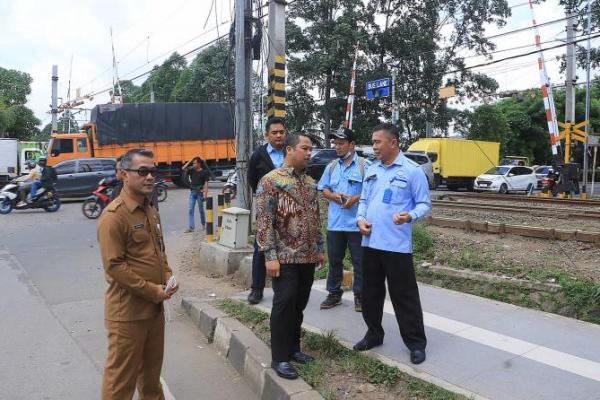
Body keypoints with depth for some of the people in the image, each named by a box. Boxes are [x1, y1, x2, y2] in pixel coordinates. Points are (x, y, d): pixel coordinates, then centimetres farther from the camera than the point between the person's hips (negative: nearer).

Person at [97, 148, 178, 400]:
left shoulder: (150, 210, 10)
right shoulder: (114, 215, -17)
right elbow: (114, 266, -21)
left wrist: (168, 278, 2)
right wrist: (153, 291, -19)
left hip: (155, 306, 8)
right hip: (127, 310, -8)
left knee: (152, 367, 22)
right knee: (122, 375, 6)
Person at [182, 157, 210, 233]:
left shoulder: (204, 172, -6)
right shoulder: (192, 170, 8)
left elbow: (206, 184, -9)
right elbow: (183, 168, -2)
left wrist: (205, 194, -17)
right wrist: (190, 161, -4)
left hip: (200, 192, -4)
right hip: (192, 192, 4)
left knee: (201, 209, 9)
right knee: (190, 210, -2)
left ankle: (203, 224, 28)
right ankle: (191, 227, -1)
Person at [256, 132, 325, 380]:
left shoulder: (310, 182, 13)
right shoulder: (271, 180, -9)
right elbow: (264, 221, -14)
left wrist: (320, 248, 17)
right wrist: (270, 256, -18)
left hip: (308, 257, 7)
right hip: (285, 257, -7)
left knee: (299, 305, 14)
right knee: (284, 305, -1)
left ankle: (293, 347, 29)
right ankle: (280, 357, 11)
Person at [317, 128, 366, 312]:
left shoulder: (364, 165, -3)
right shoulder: (331, 166, 12)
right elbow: (323, 189, 13)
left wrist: (356, 198, -18)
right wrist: (333, 195, -8)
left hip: (357, 223, -4)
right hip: (335, 223, 5)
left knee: (359, 261, 4)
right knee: (334, 260, 13)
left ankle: (359, 295, 16)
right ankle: (334, 293, 25)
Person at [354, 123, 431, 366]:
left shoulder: (412, 171, -6)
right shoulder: (371, 170, 13)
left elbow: (424, 204, -6)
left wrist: (410, 216, -26)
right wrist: (360, 218, -1)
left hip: (396, 245, -6)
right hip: (370, 242, 6)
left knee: (404, 296, 2)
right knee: (370, 293, 16)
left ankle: (416, 342, 17)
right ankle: (374, 334, 33)